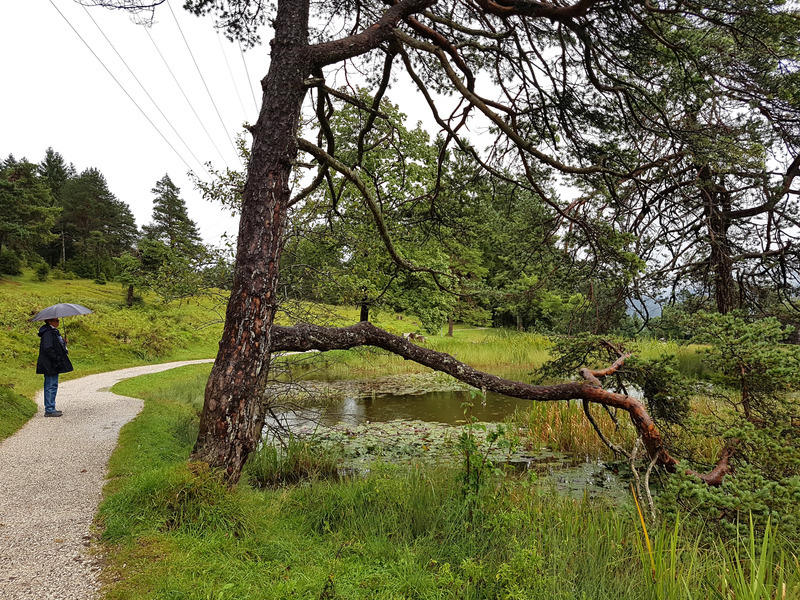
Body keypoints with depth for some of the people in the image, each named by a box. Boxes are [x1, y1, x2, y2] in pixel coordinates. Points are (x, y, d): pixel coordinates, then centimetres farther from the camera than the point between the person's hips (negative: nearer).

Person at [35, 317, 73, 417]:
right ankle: (49, 410, 0)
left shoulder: (53, 331, 15)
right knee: (51, 386, -5)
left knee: (52, 386, 15)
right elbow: (48, 349, -23)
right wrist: (58, 359, -20)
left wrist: (63, 342, 5)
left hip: (54, 365, 10)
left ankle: (50, 408, 23)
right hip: (50, 365, -10)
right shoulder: (48, 333, -17)